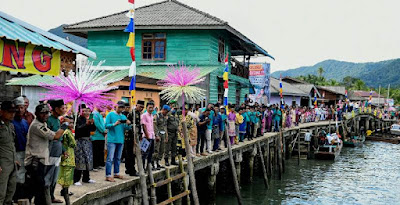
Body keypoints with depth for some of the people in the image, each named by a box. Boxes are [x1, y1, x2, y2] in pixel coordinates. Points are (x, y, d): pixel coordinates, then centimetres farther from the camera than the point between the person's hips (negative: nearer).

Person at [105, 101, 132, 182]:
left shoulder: (124, 117, 14)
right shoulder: (110, 114, -1)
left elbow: (127, 128, 9)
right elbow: (106, 125, -8)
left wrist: (128, 124, -12)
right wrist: (114, 124, -23)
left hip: (120, 140, 6)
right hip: (112, 140, -6)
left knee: (118, 158, 14)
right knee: (110, 158, -8)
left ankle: (116, 173, 24)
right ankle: (108, 176, -8)